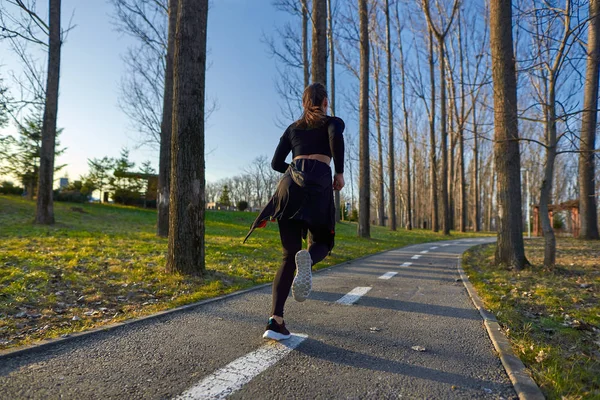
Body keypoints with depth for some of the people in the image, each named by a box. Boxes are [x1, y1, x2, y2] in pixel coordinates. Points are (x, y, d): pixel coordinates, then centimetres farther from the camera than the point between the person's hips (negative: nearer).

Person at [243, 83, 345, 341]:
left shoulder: (293, 128, 27)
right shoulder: (333, 122, 18)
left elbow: (276, 163, 20)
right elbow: (336, 136, -8)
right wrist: (339, 173, -1)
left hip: (290, 184, 3)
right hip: (319, 183, -3)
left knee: (289, 256, 5)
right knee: (322, 243, 13)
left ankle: (275, 320, -10)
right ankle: (307, 259, -27)